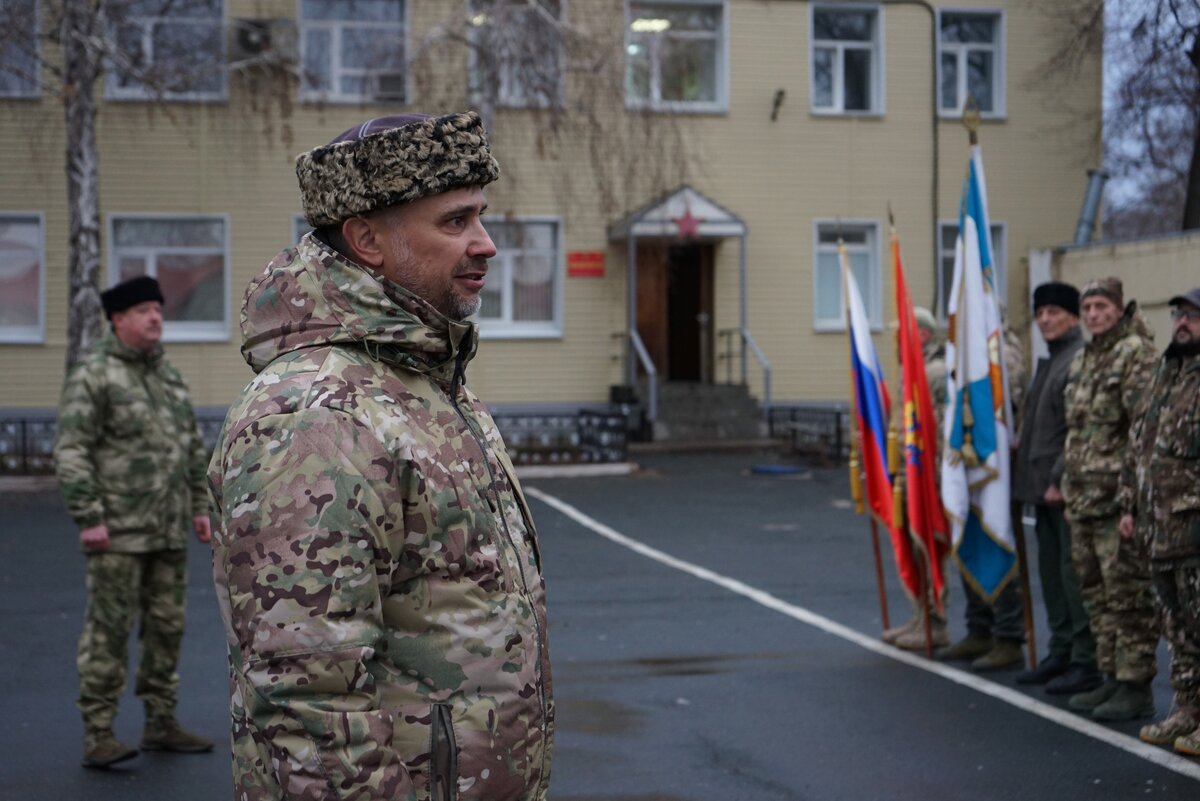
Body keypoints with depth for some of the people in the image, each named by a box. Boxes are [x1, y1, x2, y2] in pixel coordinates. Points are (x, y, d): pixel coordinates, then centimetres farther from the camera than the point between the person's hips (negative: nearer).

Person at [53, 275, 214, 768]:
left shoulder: (168, 375, 15)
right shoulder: (93, 376, -7)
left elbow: (193, 446, 21)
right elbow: (70, 452, -13)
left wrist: (199, 505, 15)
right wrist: (88, 519, -18)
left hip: (169, 533, 7)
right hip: (118, 532, -7)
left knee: (167, 626, 11)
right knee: (108, 630, -5)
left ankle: (161, 723, 21)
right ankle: (98, 735, 0)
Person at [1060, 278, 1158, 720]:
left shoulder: (1137, 354, -10)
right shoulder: (1082, 361, 18)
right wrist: (1068, 483, 21)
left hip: (1119, 497, -9)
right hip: (1083, 498, 9)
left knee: (1128, 593, -6)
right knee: (1096, 591, 14)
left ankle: (1136, 687, -1)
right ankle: (1112, 678, 23)